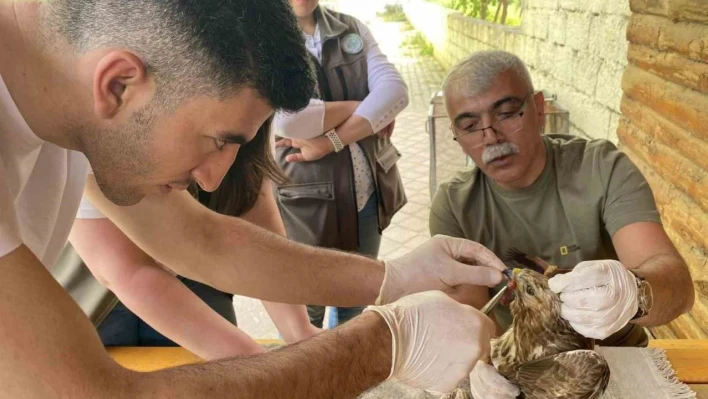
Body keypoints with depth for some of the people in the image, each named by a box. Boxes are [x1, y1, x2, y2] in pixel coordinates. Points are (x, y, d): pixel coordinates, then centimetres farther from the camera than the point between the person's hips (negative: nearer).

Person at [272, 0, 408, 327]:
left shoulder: (351, 30, 5)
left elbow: (394, 90, -10)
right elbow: (287, 118, -28)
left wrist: (332, 141, -23)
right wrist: (363, 107, -14)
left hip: (368, 193, 5)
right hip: (304, 202, -5)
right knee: (303, 315, 16)